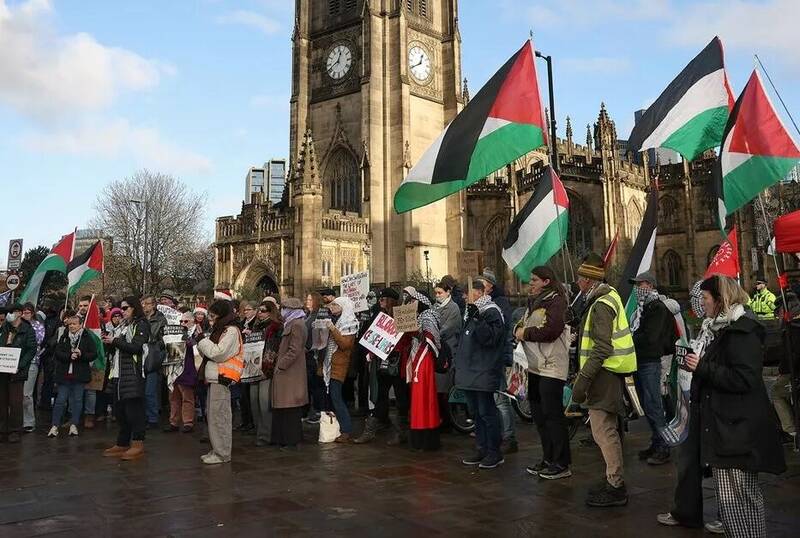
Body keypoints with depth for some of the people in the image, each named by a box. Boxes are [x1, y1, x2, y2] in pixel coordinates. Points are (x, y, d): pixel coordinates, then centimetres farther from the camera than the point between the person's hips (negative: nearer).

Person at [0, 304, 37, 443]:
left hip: (17, 371, -4)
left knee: (15, 402, -2)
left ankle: (14, 431, 8)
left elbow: (32, 350, -7)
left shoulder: (28, 330, -2)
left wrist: (20, 365, -15)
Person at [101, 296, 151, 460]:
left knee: (133, 408, -6)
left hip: (133, 373, -8)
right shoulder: (122, 325, 20)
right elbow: (115, 349, 22)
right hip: (119, 373, 8)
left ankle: (138, 444, 0)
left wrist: (115, 341, -12)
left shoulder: (141, 324, -4)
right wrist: (108, 342, 2)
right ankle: (122, 444, 19)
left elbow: (136, 347, -17)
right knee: (119, 409, 11)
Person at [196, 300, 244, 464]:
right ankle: (216, 450, 21)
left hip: (222, 378, -10)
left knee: (219, 416, -7)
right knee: (213, 415, 13)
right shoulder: (219, 330, 20)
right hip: (214, 378, 10)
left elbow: (219, 353, -19)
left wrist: (203, 342, -8)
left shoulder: (231, 331, -10)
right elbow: (208, 353, 20)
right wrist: (200, 344, 3)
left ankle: (222, 454, -2)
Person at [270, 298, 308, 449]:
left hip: (290, 373, -10)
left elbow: (294, 350, -20)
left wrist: (280, 365, -17)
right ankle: (282, 438, 19)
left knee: (290, 409, -4)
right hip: (288, 373, 10)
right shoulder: (291, 324, 18)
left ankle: (291, 441, 2)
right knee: (282, 407, 13)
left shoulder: (296, 325, -14)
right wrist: (280, 364, 16)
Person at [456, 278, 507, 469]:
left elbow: (490, 337, -23)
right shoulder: (472, 312, 18)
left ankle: (495, 452, 6)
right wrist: (458, 363, 22)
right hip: (470, 372, 10)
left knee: (486, 412, -4)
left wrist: (477, 318, -29)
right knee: (476, 413, 14)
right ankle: (481, 449, 23)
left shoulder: (491, 312, -11)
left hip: (484, 373, -9)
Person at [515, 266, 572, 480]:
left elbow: (551, 331, -22)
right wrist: (519, 329, -3)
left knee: (552, 414, -6)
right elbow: (520, 326, 19)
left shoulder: (556, 301, -11)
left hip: (551, 367, -9)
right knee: (538, 414, 14)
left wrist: (526, 333, -12)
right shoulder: (533, 302, 17)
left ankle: (561, 464, 4)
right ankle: (548, 459, 25)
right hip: (535, 366, 9)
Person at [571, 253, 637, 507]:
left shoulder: (601, 305, -18)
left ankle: (615, 488, 3)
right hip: (609, 372, 11)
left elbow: (602, 349, -25)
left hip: (604, 373, -11)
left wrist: (583, 378, -24)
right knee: (607, 430, 18)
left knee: (603, 430, -5)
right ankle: (613, 480, 30)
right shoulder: (607, 296, 14)